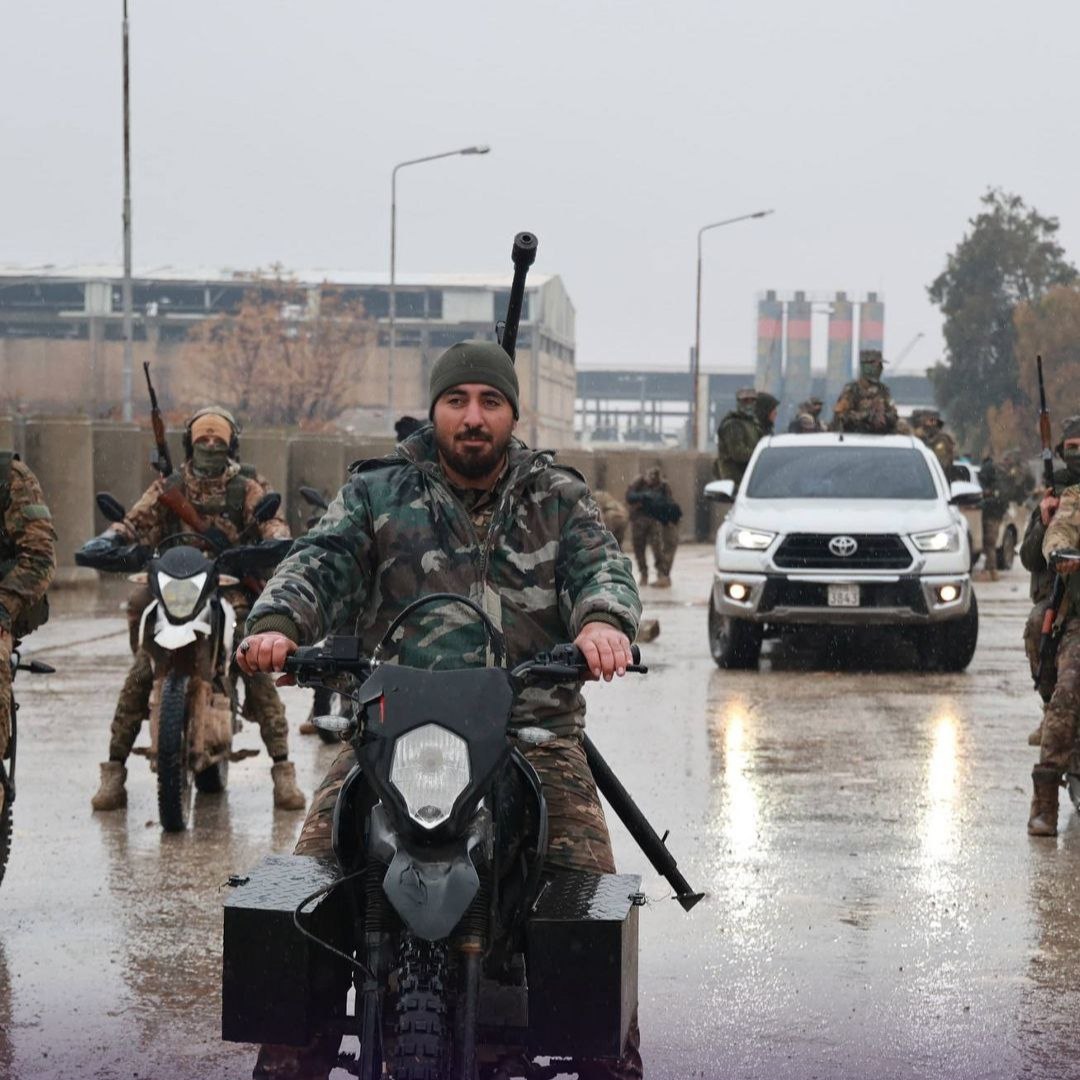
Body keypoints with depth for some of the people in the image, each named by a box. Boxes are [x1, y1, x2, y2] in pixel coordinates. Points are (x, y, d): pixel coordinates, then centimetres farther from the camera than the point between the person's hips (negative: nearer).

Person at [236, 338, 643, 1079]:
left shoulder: (558, 498, 14)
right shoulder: (379, 493, 12)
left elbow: (601, 564, -2)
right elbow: (321, 560, -3)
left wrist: (604, 620, -27)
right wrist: (276, 623, -25)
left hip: (533, 730, 0)